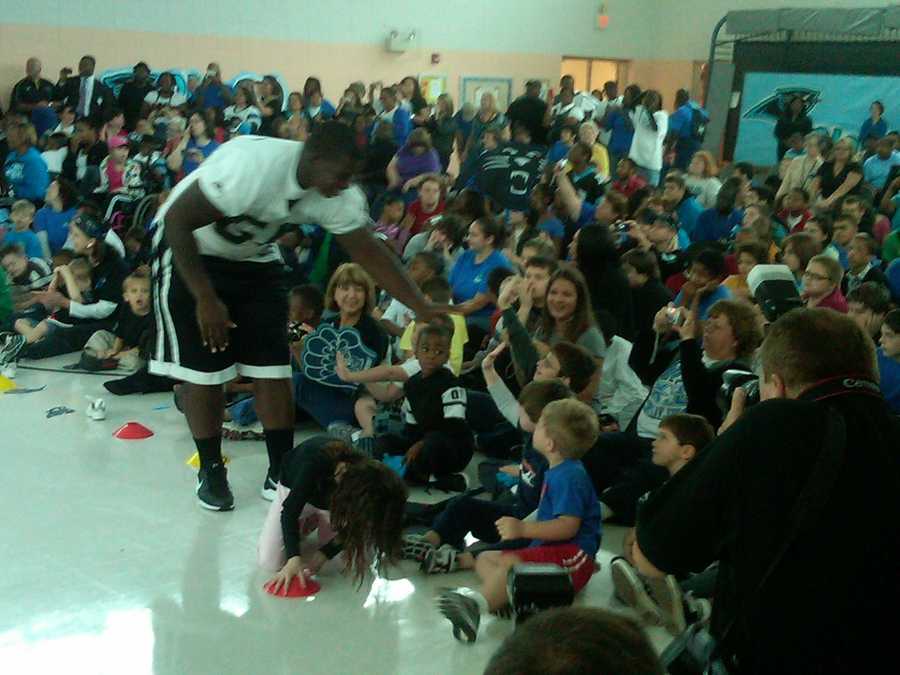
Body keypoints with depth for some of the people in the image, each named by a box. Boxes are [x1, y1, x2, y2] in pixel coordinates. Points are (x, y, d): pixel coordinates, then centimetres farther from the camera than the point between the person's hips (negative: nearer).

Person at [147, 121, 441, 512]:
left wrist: (426, 311, -14)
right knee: (204, 372, -5)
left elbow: (372, 254, -9)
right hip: (189, 251, -5)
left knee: (274, 369, -2)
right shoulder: (252, 164, -36)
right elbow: (177, 220, -30)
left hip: (253, 258, 5)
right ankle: (211, 472, 14)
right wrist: (206, 298, -30)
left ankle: (280, 474, 11)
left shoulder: (338, 197, -17)